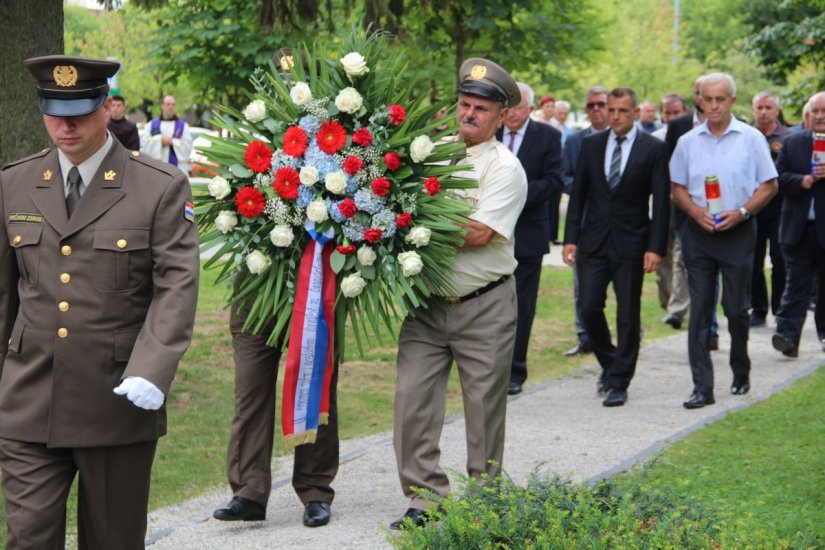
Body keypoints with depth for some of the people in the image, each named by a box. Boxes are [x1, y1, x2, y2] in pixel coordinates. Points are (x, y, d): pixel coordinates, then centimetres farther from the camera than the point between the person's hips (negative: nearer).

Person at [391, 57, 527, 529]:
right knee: (413, 399, -2)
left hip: (485, 308, -4)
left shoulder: (504, 167, -7)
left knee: (485, 406, 4)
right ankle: (425, 500, 7)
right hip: (428, 303, 4)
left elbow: (479, 233, -18)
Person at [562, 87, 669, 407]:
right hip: (594, 240, 3)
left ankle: (619, 382, 10)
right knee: (589, 308, 0)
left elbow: (661, 201, -5)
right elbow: (578, 194, 9)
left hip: (631, 243, -3)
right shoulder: (591, 145, 6)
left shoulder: (653, 149, -3)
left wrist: (656, 247, -12)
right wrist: (570, 238, 2)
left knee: (628, 315, 2)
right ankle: (609, 363, 24)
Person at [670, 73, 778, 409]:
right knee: (699, 310, -2)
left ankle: (741, 375, 27)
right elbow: (677, 188, 11)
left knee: (737, 309, 5)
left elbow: (769, 185, 1)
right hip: (698, 232, 2)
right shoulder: (688, 142, 6)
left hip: (738, 232, -2)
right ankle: (702, 387, -1)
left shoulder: (751, 138, -1)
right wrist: (696, 212, -8)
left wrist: (741, 212, -13)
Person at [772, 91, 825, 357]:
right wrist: (801, 181, -14)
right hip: (799, 228, 1)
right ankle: (788, 335, -10)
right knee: (796, 285, -3)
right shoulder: (792, 143, 8)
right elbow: (779, 178, 3)